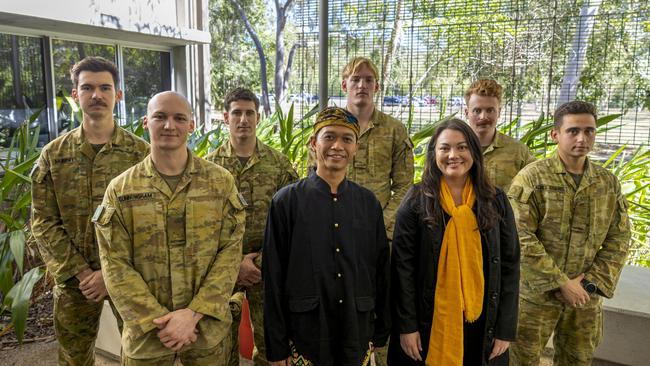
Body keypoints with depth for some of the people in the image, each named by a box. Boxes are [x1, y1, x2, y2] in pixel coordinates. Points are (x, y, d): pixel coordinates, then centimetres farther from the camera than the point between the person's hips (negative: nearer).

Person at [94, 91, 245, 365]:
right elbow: (116, 266, -5)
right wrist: (159, 320, -14)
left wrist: (194, 313, -14)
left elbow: (230, 251, -6)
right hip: (146, 332, 0)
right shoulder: (120, 190, -1)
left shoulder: (221, 181, -2)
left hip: (209, 328, 0)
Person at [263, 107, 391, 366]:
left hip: (358, 339, 3)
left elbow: (381, 270, 7)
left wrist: (381, 334, 7)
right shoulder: (286, 201, -8)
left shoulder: (369, 203, 2)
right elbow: (274, 279, -7)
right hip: (305, 338, -2)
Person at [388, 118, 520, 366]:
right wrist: (406, 325, -9)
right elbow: (402, 266, -7)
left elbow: (509, 266, 1)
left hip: (481, 323, 2)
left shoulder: (496, 201, 0)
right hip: (427, 323, -2)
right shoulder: (416, 200, -6)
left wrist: (506, 329, -2)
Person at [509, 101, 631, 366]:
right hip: (536, 293, -4)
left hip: (585, 297, 4)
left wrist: (591, 283, -6)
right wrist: (561, 283, -16)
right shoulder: (532, 177, -11)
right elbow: (521, 238, -17)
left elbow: (618, 239, 5)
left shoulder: (609, 183, 4)